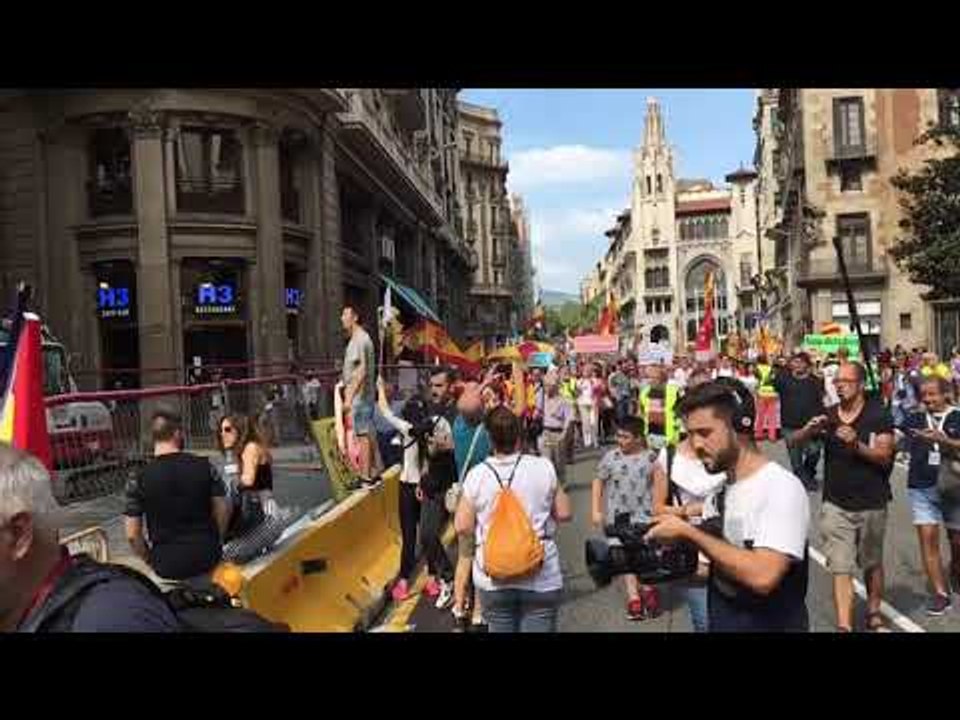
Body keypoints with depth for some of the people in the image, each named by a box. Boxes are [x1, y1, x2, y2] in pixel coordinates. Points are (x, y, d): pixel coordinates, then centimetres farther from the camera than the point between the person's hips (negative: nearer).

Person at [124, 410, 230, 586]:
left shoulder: (139, 480, -10)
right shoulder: (204, 467, -6)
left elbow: (132, 535, -8)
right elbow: (223, 510, 0)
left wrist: (149, 560, 7)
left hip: (168, 566, -1)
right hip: (207, 558, 2)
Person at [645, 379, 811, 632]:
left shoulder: (781, 487, -21)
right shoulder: (719, 489, 3)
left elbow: (762, 576, -32)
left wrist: (688, 532, -24)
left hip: (771, 625, -7)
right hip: (719, 622, 7)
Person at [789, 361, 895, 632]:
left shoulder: (879, 414, -6)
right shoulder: (828, 416, 2)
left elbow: (884, 456, -13)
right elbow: (795, 442, -3)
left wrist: (856, 444, -30)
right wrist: (809, 429, -25)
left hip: (871, 504, -1)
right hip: (835, 504, 1)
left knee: (872, 564, 17)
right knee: (841, 568, -4)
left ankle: (874, 615, 36)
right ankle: (844, 626, -4)